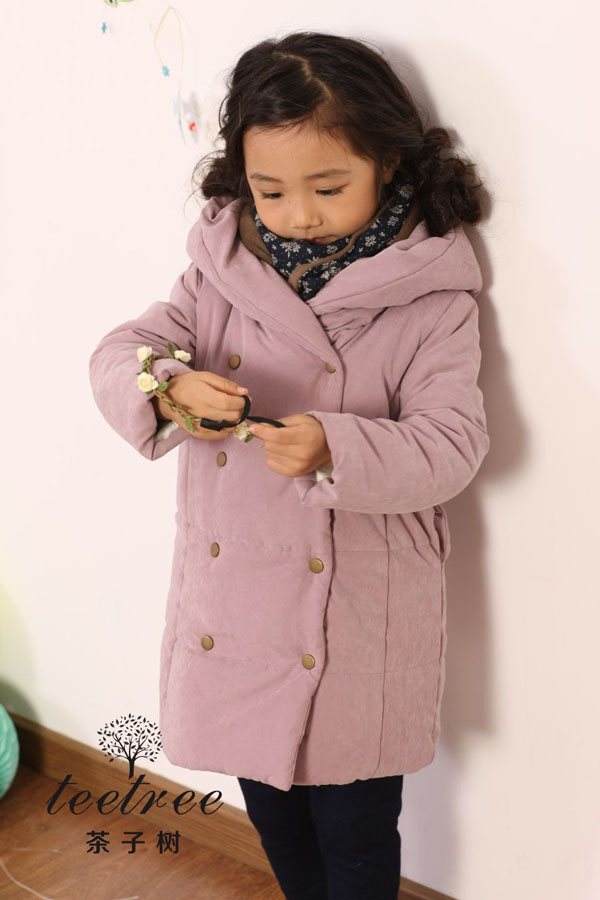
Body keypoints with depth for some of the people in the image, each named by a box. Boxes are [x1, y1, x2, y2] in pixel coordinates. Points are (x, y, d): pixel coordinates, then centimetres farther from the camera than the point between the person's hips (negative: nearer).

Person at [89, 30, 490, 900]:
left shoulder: (430, 293, -11)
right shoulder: (222, 269, 0)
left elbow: (451, 441, -17)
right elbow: (118, 354, -2)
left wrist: (335, 451, -35)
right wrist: (168, 388, -25)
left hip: (356, 612, -4)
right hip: (232, 595, 4)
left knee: (354, 828, 13)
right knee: (268, 796, 24)